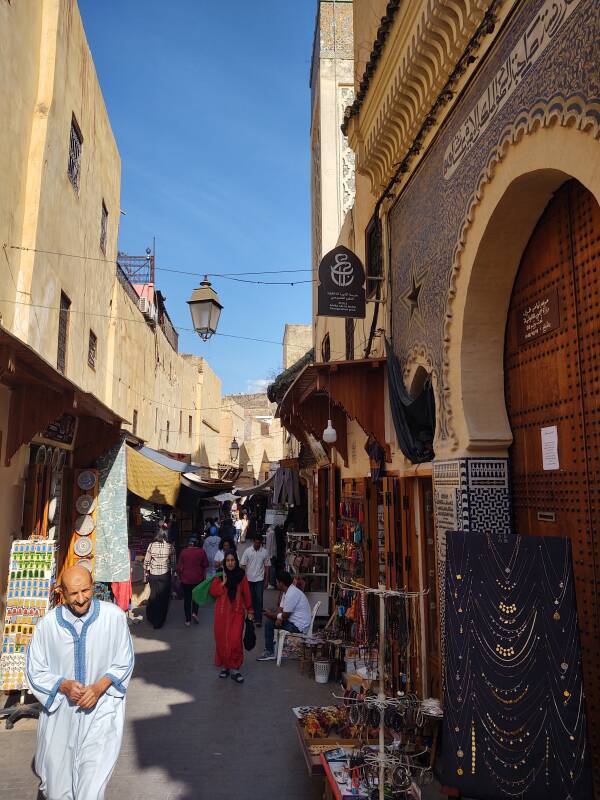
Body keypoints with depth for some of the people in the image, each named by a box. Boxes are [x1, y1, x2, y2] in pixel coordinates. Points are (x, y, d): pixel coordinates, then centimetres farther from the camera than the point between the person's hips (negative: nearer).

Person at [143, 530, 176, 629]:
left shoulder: (151, 545, -5)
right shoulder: (170, 546, -7)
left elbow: (146, 562, -1)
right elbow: (173, 563, -3)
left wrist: (145, 575, 8)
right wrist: (173, 575, 8)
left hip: (153, 575, 1)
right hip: (165, 575, -1)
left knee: (154, 595, 19)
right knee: (164, 598, 10)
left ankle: (150, 617, 30)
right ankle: (159, 622, 16)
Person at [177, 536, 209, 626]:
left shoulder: (183, 552, -6)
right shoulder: (201, 551, -8)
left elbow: (179, 567, -2)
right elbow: (205, 566, -1)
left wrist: (180, 577, 12)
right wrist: (204, 575, 15)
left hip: (185, 579, 0)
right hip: (198, 578, 0)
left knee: (187, 599, 12)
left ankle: (188, 620, 16)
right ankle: (194, 612, 3)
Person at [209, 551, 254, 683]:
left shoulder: (241, 576, -1)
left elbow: (246, 594, 4)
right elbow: (213, 592, -3)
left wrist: (250, 611, 7)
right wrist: (223, 583, -15)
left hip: (237, 612, -1)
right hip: (222, 612, 1)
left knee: (235, 640, -8)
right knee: (222, 640, 6)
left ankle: (234, 668, 3)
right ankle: (225, 666, 22)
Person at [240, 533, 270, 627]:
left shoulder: (265, 552, -4)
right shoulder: (248, 551, -5)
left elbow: (266, 567, 2)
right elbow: (243, 565, -1)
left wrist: (266, 580, 1)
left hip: (259, 579, -1)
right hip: (249, 579, 1)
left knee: (259, 599, -5)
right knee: (251, 599, 11)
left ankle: (258, 619, -1)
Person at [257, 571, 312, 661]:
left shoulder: (291, 594, -23)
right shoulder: (287, 591, 10)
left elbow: (285, 616, -19)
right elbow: (280, 609, 8)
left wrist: (270, 614, -4)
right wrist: (278, 617, -14)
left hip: (299, 627, -10)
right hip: (294, 621, 10)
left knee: (269, 623, -7)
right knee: (269, 622, 12)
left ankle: (269, 653, 4)